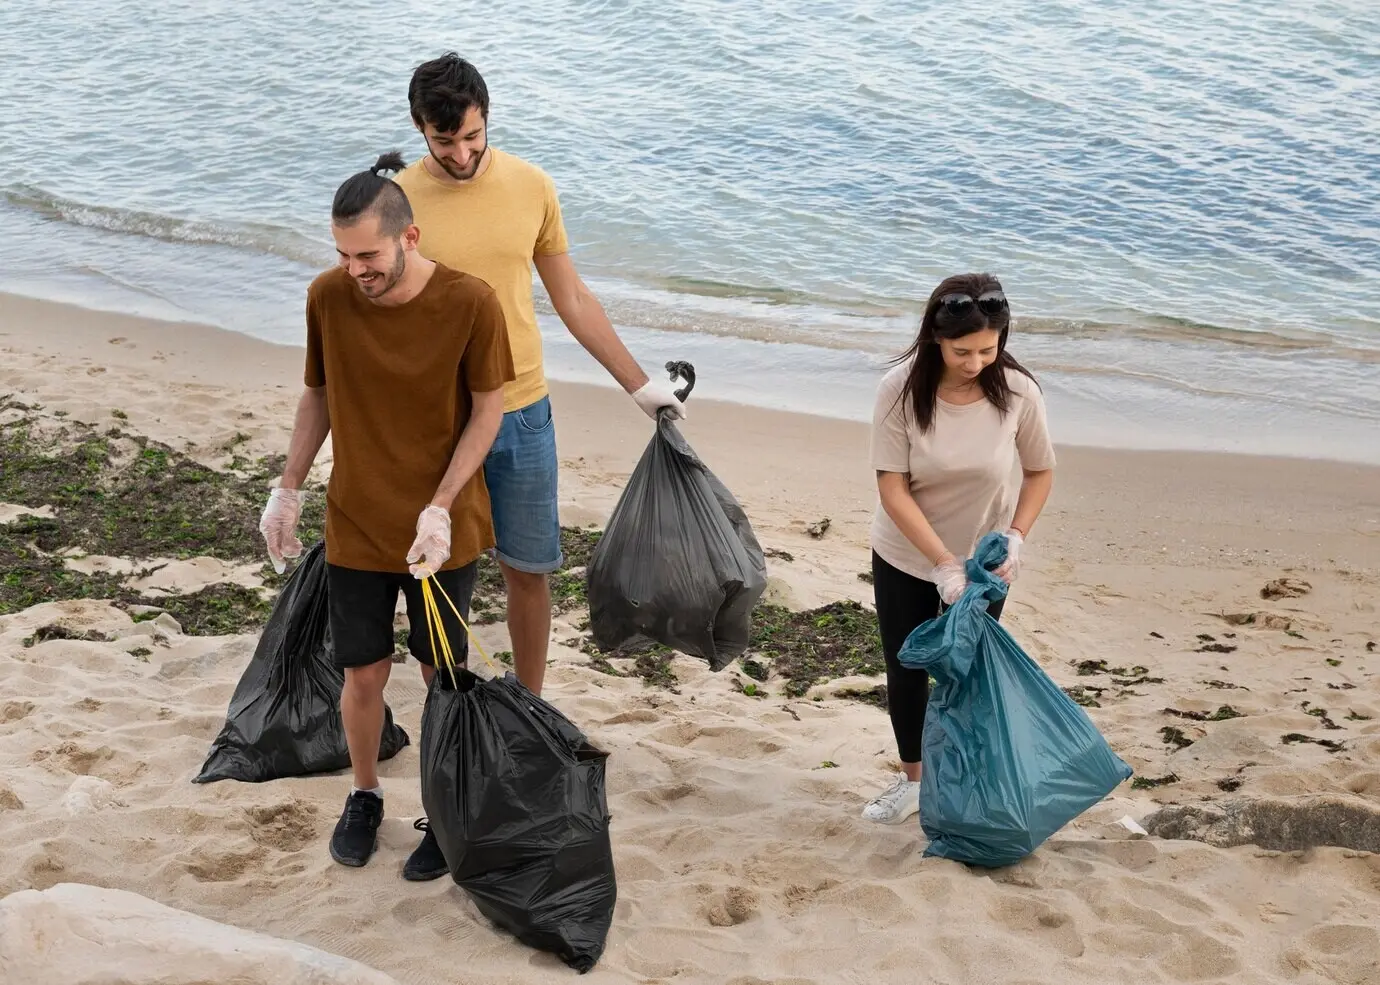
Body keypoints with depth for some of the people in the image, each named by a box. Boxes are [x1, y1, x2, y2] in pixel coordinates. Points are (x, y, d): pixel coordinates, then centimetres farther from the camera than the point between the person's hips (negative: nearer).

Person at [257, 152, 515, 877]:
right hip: (356, 524, 2)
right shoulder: (327, 297, -9)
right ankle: (364, 796, 35)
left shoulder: (470, 303, -18)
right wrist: (287, 491, 8)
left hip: (442, 530, -2)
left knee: (442, 673, 10)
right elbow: (317, 397, 6)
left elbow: (487, 411, -9)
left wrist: (439, 509, -16)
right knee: (364, 675, 9)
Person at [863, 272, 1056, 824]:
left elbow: (1040, 471, -3)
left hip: (982, 562, 0)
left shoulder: (1017, 392, -19)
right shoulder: (901, 389, -24)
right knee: (905, 672, 13)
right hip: (904, 557, 0)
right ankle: (912, 780, 35)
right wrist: (944, 563, -29)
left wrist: (1015, 536, -18)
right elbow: (893, 488, -22)